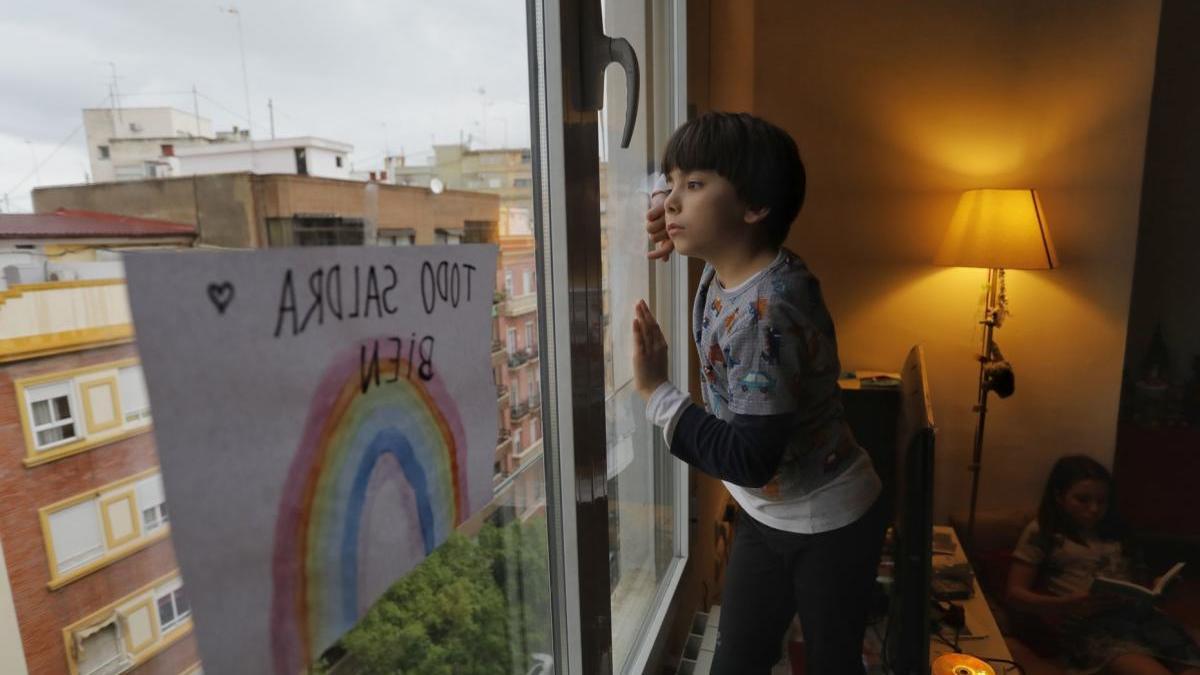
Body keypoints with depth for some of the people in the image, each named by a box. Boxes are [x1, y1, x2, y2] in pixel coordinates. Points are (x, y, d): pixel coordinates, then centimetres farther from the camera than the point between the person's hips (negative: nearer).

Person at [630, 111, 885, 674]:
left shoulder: (764, 314, -33)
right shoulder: (727, 270, -7)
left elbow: (750, 459, -32)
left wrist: (655, 390, -28)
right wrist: (684, 238, -2)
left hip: (828, 526, -7)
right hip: (766, 516, 8)